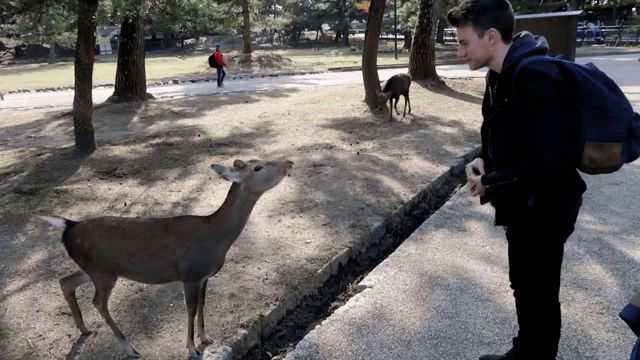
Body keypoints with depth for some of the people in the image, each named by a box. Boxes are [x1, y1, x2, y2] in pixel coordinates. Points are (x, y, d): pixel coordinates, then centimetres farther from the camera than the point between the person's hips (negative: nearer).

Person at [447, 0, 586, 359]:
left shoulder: (536, 77, -26)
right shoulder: (502, 75, 5)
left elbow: (551, 162, -30)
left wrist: (491, 182, -18)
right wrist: (483, 160, -2)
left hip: (544, 208, -10)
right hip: (522, 203, 10)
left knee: (539, 295, 8)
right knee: (523, 286, 23)